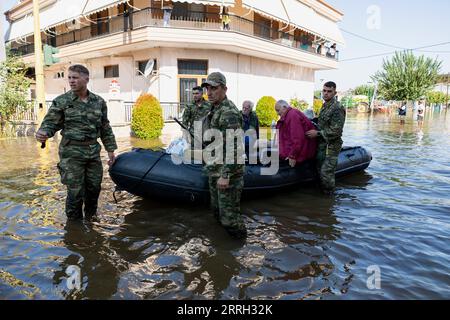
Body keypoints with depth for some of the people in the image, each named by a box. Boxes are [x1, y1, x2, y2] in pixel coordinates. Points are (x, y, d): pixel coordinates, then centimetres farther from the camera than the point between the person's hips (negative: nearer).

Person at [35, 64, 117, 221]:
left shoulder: (99, 102, 7)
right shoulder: (61, 101, -3)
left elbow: (105, 128, 12)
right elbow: (50, 123, -4)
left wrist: (110, 149, 10)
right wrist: (43, 132, -27)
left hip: (93, 151, 4)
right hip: (72, 152, -3)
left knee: (94, 188, 12)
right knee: (75, 191, -1)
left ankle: (91, 218, 33)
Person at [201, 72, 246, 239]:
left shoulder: (229, 112, -20)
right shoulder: (215, 109, 12)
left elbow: (233, 148, -26)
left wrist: (225, 176, -28)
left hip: (228, 172, -10)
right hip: (215, 170, 10)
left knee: (229, 212, -1)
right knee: (217, 209, 21)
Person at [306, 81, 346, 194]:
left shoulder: (337, 108, -17)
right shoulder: (324, 106, 12)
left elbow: (336, 131, -22)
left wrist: (318, 133, -18)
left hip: (331, 146, -9)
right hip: (321, 144, 9)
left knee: (326, 173, -6)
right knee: (320, 170, 16)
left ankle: (329, 196, 10)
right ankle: (322, 191, 30)